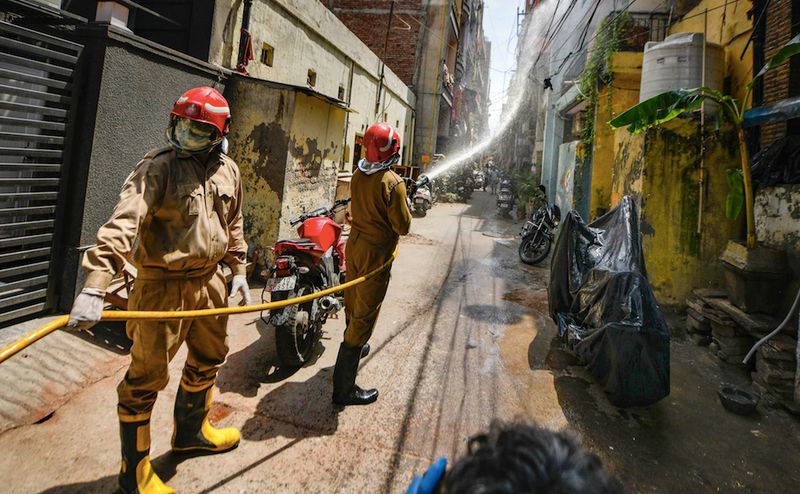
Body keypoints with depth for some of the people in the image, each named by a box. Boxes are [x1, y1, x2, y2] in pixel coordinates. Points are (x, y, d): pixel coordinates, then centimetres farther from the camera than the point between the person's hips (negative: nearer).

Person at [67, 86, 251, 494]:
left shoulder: (228, 171, 6)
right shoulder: (158, 167, -14)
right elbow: (122, 225, -25)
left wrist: (238, 269, 15)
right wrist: (94, 286, -35)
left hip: (209, 281, 7)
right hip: (164, 287, -6)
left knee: (208, 360, 22)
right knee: (146, 378, 6)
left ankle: (191, 430, 48)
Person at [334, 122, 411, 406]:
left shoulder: (357, 175, 2)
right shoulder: (393, 183, -20)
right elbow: (403, 227, -16)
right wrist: (405, 206, 2)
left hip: (354, 245, 8)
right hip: (376, 253, -8)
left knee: (352, 304, 24)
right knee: (365, 316, -2)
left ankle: (354, 346, 50)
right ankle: (344, 388, 5)